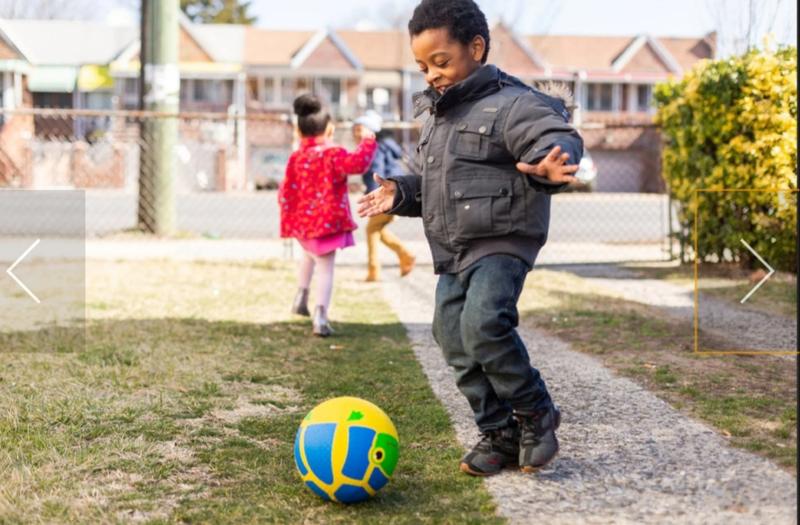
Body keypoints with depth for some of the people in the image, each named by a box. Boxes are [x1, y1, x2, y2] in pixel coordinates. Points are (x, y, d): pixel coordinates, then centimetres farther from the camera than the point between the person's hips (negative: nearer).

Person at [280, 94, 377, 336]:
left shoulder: (296, 158, 5)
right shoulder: (333, 155, -11)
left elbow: (286, 193, 8)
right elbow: (358, 163, -28)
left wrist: (288, 222, 20)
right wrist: (368, 142, -11)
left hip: (303, 223, 6)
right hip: (328, 221, -6)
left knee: (309, 254, 35)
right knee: (325, 268, -7)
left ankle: (301, 297, 39)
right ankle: (320, 315, -21)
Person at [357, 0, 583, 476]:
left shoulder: (509, 104, -11)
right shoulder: (438, 114, 17)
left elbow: (556, 136, -27)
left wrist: (552, 162, -49)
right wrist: (401, 194, 12)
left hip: (501, 244, -9)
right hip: (451, 255, 9)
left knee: (483, 325, -28)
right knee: (457, 344, 7)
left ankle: (536, 413, -6)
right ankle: (500, 435, 20)